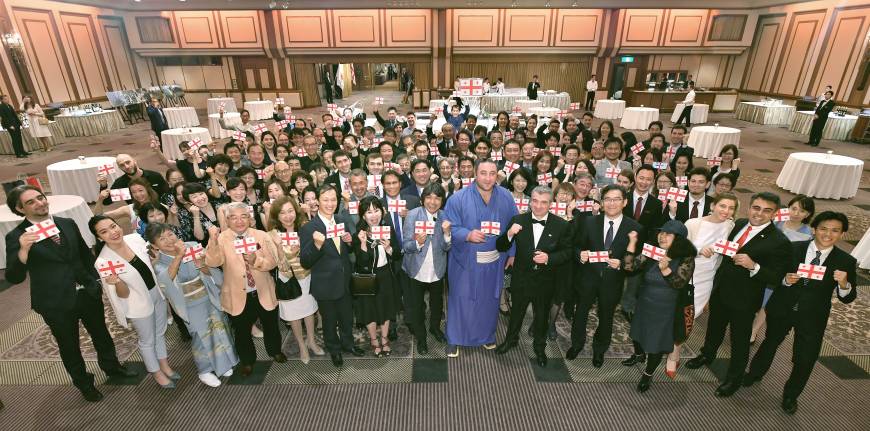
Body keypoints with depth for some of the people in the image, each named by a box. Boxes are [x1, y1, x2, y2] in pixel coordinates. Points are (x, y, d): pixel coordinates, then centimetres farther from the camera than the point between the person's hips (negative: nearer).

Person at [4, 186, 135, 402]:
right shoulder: (16, 237, -13)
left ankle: (112, 366, 47)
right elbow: (14, 278, -21)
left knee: (101, 334, 23)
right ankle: (84, 383, 40)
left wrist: (95, 280, 7)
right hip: (56, 303, -3)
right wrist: (23, 249, -36)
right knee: (69, 346, 18)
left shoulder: (67, 223, -1)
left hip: (88, 293, 4)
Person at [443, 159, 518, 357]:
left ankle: (487, 335, 41)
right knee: (461, 300, 8)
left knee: (490, 299, 18)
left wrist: (512, 253, 4)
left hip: (494, 261, 3)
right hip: (465, 260, -3)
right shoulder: (458, 198, -12)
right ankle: (454, 339, 28)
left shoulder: (506, 198, -3)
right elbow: (450, 228, -11)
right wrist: (467, 235, -28)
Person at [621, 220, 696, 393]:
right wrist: (632, 243, -23)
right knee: (639, 332, 24)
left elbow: (679, 284, -21)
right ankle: (639, 355, 54)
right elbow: (629, 266, -16)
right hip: (644, 304, 4)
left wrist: (665, 269, -36)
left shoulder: (686, 259, -16)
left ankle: (648, 374, 30)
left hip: (665, 309, -4)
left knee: (656, 343, 8)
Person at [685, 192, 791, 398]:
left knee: (740, 340, 14)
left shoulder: (779, 242, -20)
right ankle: (707, 354, 52)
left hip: (744, 298, -5)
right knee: (714, 326, 27)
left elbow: (776, 278, -19)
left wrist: (753, 266, -34)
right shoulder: (738, 224, -3)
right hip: (720, 289, 6)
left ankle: (734, 378, 35)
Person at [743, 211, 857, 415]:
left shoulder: (846, 261, -9)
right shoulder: (792, 249, -11)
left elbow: (847, 298, -8)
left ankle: (791, 395, 35)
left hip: (812, 318, 0)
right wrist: (786, 280, -25)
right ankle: (755, 373, 47)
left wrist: (843, 284, -28)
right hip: (781, 309, 0)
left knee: (805, 359, 8)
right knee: (770, 343, 22)